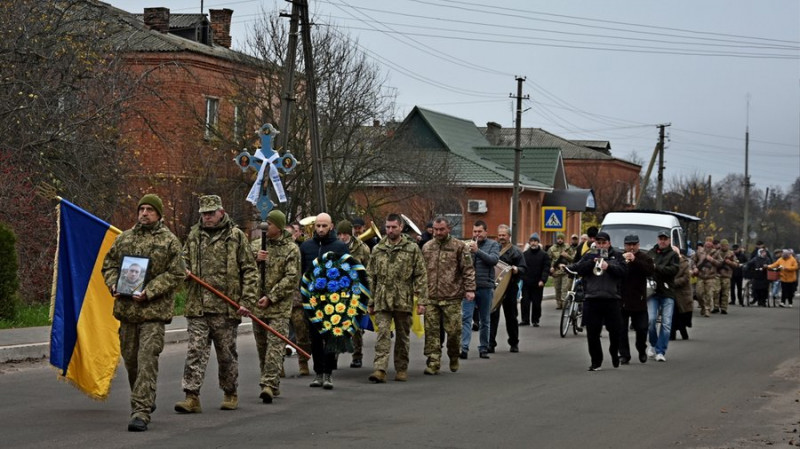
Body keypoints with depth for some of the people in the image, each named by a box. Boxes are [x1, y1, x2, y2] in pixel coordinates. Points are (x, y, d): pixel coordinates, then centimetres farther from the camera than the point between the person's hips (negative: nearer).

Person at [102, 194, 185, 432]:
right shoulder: (124, 238, 12)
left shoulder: (169, 241, -1)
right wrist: (114, 285, -3)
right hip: (126, 308, 5)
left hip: (154, 310, -5)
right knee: (130, 359, 13)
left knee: (147, 360, -13)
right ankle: (146, 400, 34)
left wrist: (150, 291, -16)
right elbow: (109, 265, 18)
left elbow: (175, 274, -6)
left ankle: (141, 412, -15)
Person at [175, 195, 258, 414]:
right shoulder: (194, 236, 12)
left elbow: (250, 270, 1)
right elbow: (184, 262, 21)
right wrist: (184, 270, -4)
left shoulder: (236, 236, 1)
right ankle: (191, 397, -7)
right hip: (197, 307, 2)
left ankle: (230, 394, 23)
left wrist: (246, 301, -6)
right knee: (195, 351, -5)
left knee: (227, 354, 8)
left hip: (226, 307, -2)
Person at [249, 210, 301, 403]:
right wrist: (254, 259, -11)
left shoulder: (291, 249, -3)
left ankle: (269, 385, -20)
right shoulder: (256, 245, 11)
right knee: (261, 346, 11)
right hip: (257, 304, 5)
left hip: (280, 306, -5)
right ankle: (271, 385, 23)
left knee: (275, 345, -14)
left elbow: (291, 278, -9)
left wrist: (270, 297, -15)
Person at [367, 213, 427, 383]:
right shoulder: (378, 250, 10)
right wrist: (370, 302, 11)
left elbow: (421, 276, 0)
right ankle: (380, 370, -19)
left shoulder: (412, 248, 2)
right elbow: (371, 278, 14)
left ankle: (401, 370, 20)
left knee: (403, 336, 9)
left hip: (404, 301, -1)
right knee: (383, 333, -11)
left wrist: (421, 300, -6)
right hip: (382, 301, 1)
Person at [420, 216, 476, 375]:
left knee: (453, 330, 0)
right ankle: (433, 363, 1)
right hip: (431, 297, 3)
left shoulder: (459, 246, 2)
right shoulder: (427, 247, 13)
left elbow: (468, 269, 1)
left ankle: (454, 359, 23)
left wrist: (469, 289, -7)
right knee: (431, 331, -2)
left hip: (452, 298, -3)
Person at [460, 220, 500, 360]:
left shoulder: (493, 245, 4)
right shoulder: (467, 244, 9)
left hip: (485, 287, 0)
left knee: (485, 320, 9)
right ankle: (464, 348, -14)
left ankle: (483, 348, 18)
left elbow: (494, 259, -13)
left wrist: (477, 251, -22)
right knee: (466, 318, -9)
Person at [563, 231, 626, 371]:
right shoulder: (589, 256, 13)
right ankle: (596, 361, 9)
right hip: (592, 299, 1)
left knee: (614, 330, 3)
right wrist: (593, 261, -14)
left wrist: (609, 266, -17)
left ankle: (614, 353, 30)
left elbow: (623, 271, -3)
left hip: (611, 298, -1)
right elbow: (579, 269, -2)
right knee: (592, 333, 0)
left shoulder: (616, 256, 11)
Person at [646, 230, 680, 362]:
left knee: (666, 323, -4)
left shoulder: (673, 255, 6)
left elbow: (674, 270, -9)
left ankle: (660, 351, 2)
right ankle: (653, 344, 15)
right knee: (651, 319, -10)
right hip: (653, 292, 1)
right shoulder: (650, 253, 13)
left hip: (667, 293, -1)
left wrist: (656, 268, -13)